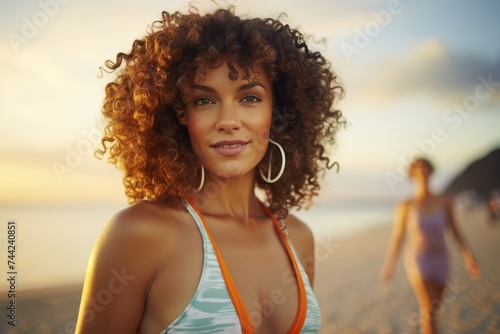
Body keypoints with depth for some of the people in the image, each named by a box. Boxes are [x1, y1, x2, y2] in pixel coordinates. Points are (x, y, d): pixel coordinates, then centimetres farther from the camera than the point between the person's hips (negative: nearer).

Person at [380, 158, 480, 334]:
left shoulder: (444, 202, 1)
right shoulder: (406, 206, -7)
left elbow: (455, 231, 1)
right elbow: (396, 237, -2)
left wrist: (468, 258, -9)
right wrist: (388, 266, 2)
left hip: (440, 261, 4)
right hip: (417, 261, -4)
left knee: (432, 309, 18)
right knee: (429, 311, -13)